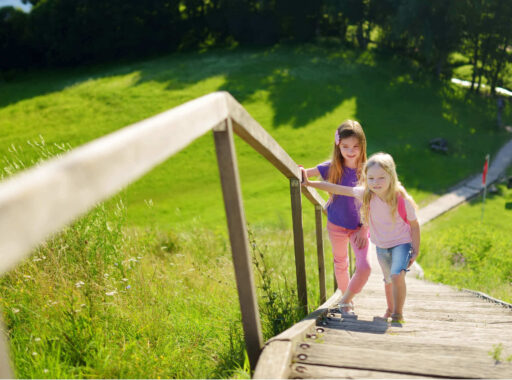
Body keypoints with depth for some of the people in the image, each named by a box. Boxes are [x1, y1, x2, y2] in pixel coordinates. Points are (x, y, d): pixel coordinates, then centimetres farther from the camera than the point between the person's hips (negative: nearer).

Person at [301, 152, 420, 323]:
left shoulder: (402, 200, -26)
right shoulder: (366, 194, -19)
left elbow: (414, 225, -11)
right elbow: (338, 189, -13)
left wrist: (416, 251, -8)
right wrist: (310, 183, -12)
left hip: (402, 243, -4)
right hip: (381, 246, 4)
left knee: (397, 276, -24)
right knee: (388, 279, 21)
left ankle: (398, 314, -2)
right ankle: (390, 309, 47)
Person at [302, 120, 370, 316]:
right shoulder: (331, 168, -11)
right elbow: (303, 174, -1)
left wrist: (364, 229, -9)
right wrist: (300, 173, -25)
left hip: (359, 226, -1)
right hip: (337, 224, 1)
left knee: (364, 267, -13)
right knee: (341, 264, 17)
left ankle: (346, 299, 13)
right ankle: (347, 301, 41)